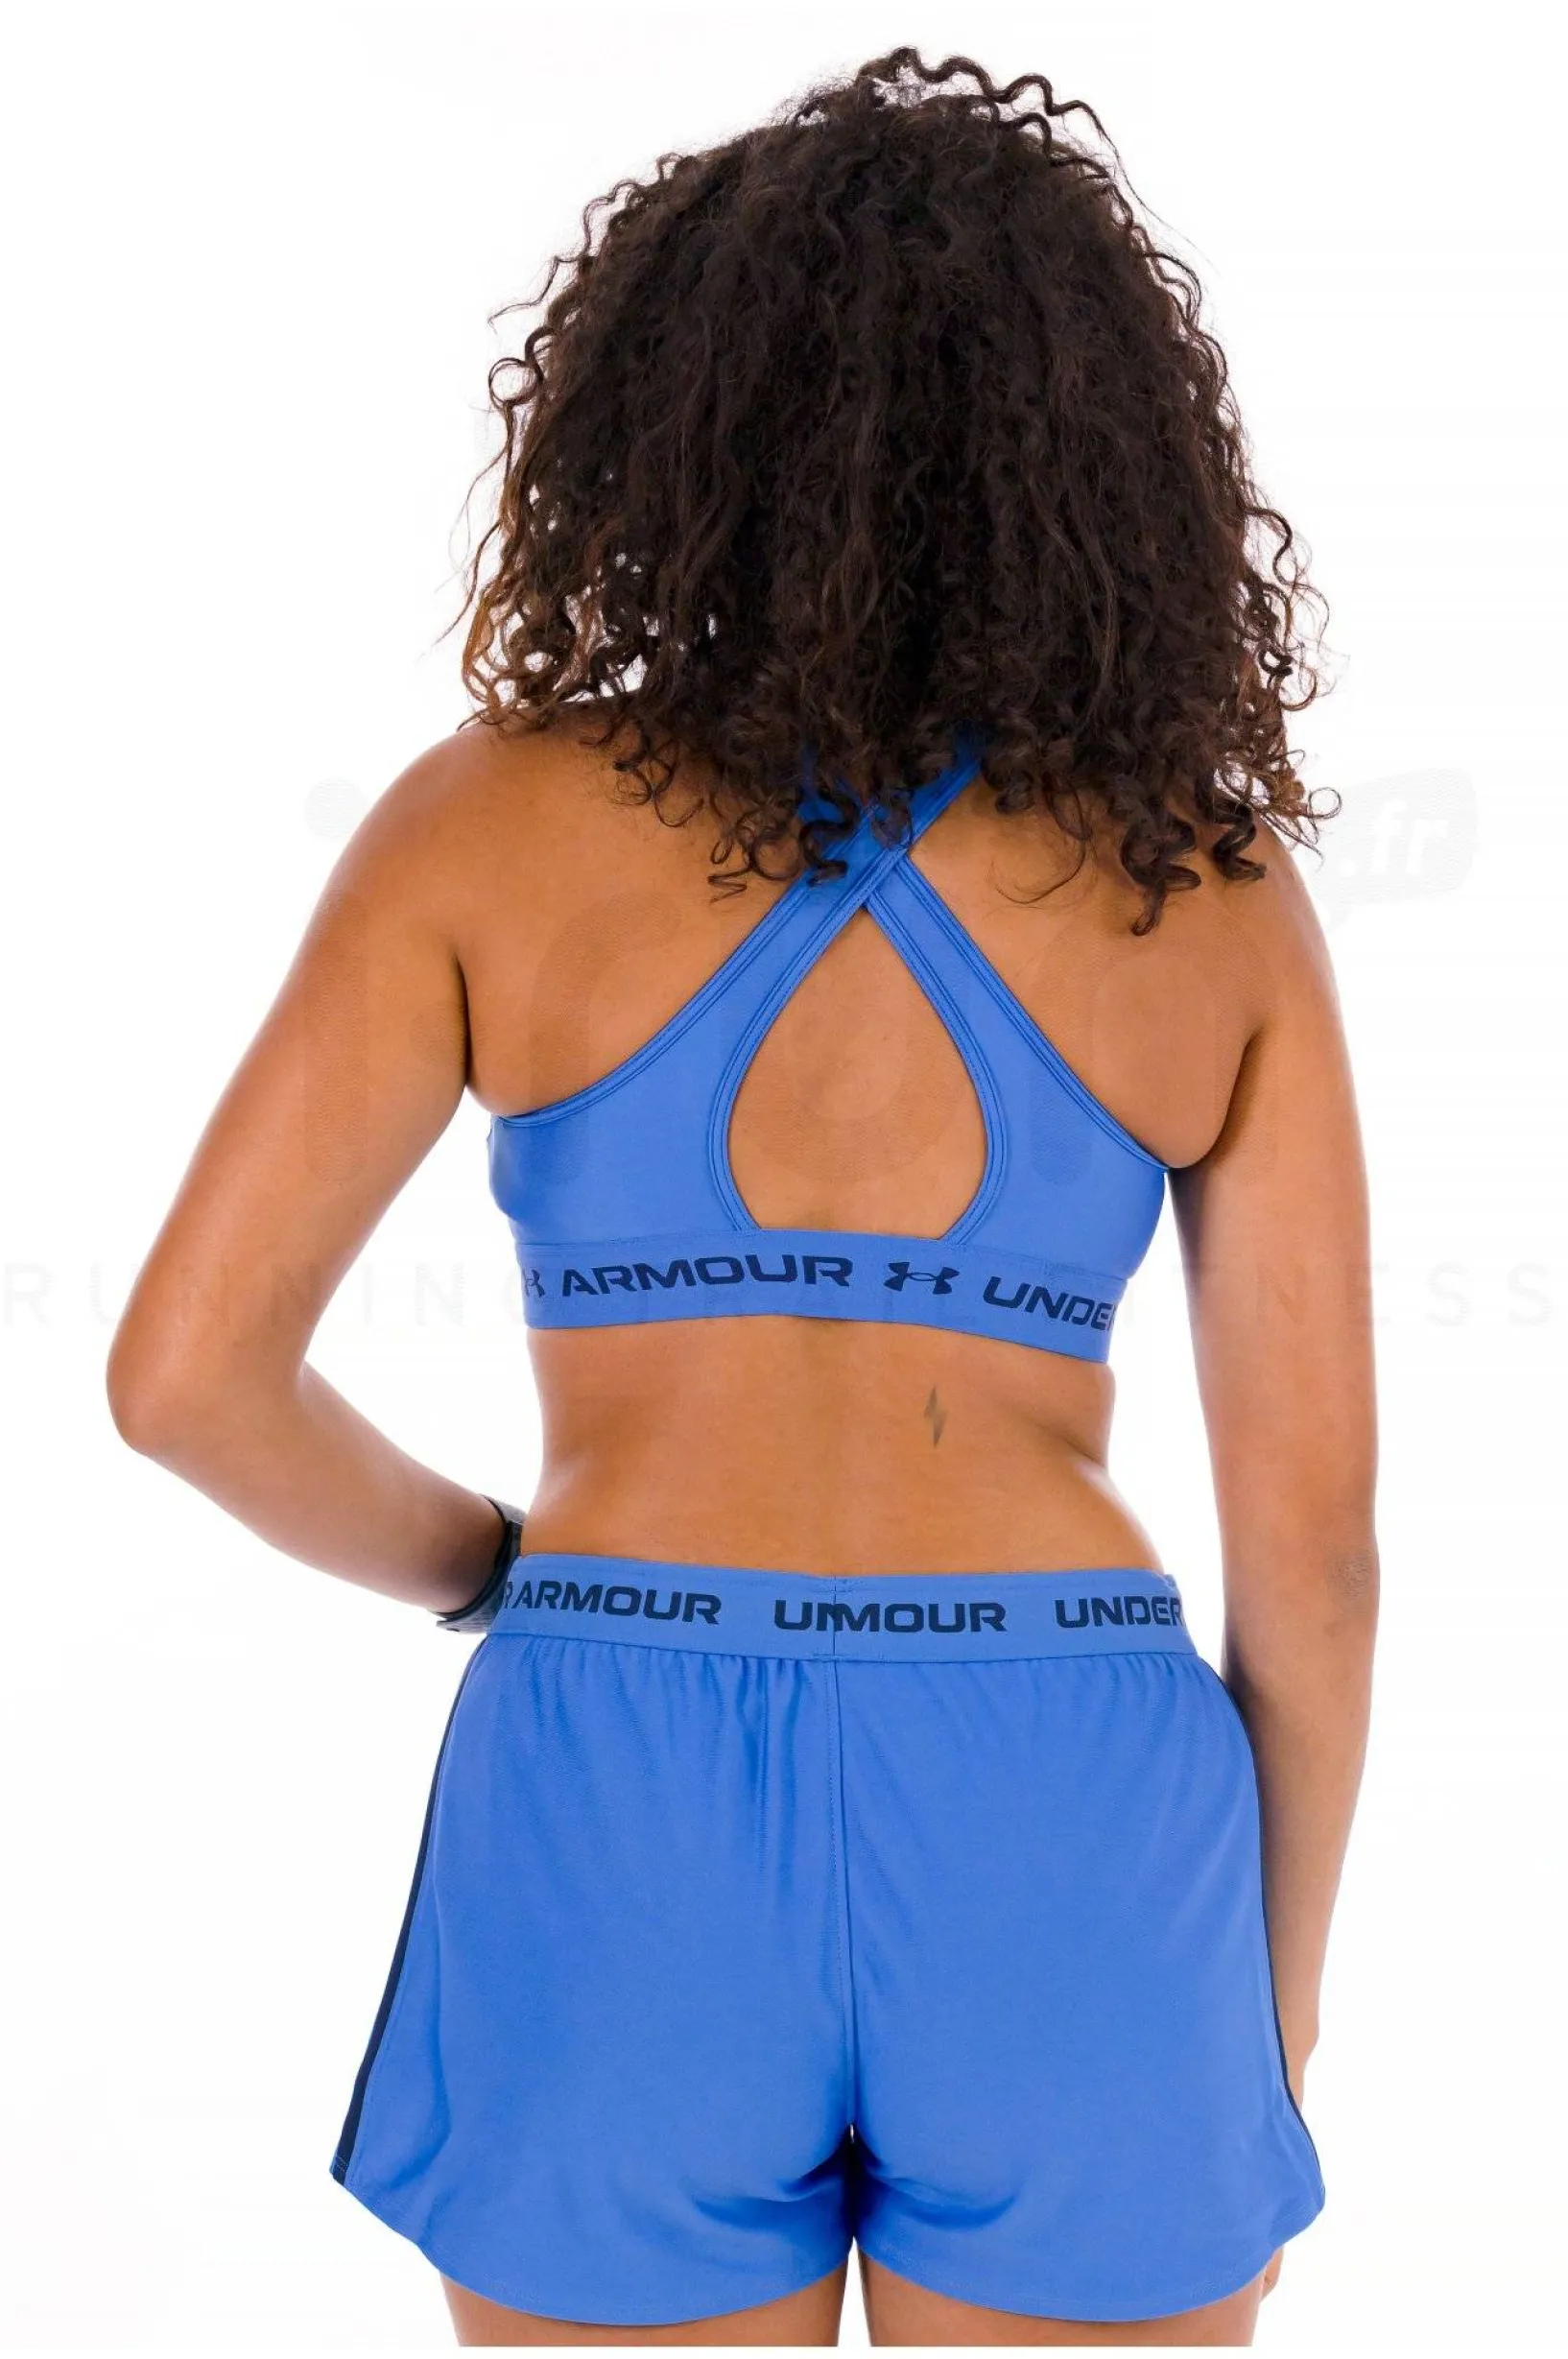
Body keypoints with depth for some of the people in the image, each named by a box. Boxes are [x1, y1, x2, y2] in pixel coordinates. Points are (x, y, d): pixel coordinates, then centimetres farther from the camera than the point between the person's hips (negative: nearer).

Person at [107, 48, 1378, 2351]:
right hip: (1062, 1841, 1)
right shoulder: (1217, 892, 2)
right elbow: (1309, 1523, 1)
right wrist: (1275, 2003, 14)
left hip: (630, 1833, 0)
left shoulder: (497, 815, 0)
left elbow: (186, 1368, -3)